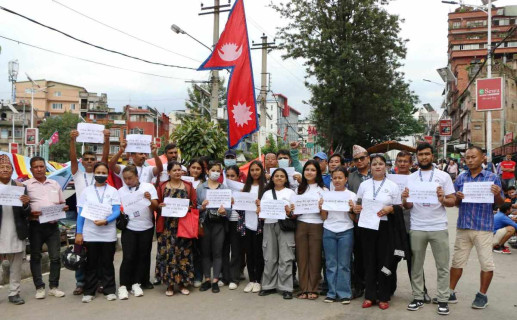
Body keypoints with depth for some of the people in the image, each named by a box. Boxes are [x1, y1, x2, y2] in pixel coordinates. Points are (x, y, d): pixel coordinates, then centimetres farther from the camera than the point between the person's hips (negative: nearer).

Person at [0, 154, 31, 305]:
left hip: (16, 234, 2)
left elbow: (26, 214, 4)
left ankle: (14, 293, 20)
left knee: (16, 267, 10)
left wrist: (26, 204, -17)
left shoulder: (20, 187, 5)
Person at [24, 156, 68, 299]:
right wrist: (30, 213, -19)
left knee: (55, 257, 3)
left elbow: (61, 203, 21)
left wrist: (63, 208, 0)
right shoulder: (26, 185, 1)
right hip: (35, 226, -3)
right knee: (35, 257, 5)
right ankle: (39, 287, 15)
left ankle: (54, 286, 14)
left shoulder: (55, 184, 14)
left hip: (53, 225, 3)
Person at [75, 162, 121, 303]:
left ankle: (109, 290, 15)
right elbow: (81, 213, 6)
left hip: (108, 233, -1)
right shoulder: (87, 191, 8)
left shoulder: (113, 191, 6)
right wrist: (79, 233, -2)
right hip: (89, 233, 1)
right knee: (91, 263, 6)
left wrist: (105, 221, -20)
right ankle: (89, 291, 15)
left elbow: (117, 211, -2)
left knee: (107, 263, 6)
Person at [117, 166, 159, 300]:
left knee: (143, 256, 5)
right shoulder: (121, 191, 7)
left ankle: (136, 284, 16)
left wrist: (150, 199, -25)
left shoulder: (148, 187, 0)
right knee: (128, 257, -6)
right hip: (129, 228, 0)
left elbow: (155, 207, -5)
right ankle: (123, 286, 0)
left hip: (146, 228, 0)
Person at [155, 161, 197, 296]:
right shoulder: (162, 186, 8)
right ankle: (170, 284, 9)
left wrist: (189, 208, -13)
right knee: (168, 253, -2)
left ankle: (183, 283, 12)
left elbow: (194, 204, 6)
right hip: (167, 226, 0)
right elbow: (156, 204, 8)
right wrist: (160, 206, -13)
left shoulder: (188, 186, 9)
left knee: (183, 252, 1)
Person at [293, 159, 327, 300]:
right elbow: (294, 208, 18)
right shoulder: (299, 189, 15)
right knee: (302, 257, 2)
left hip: (316, 225, -3)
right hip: (301, 224, 3)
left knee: (315, 258, 1)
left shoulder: (323, 190, 5)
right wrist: (292, 209, -3)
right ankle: (304, 289, 9)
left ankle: (313, 289, 10)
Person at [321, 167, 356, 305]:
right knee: (331, 264, 4)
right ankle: (332, 293, 13)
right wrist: (321, 207, -6)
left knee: (344, 265, 0)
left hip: (346, 232, -2)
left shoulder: (351, 195, 4)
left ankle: (344, 294, 9)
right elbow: (324, 217, 12)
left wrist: (352, 209, -13)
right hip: (329, 231, 2)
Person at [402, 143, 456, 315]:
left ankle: (443, 300, 12)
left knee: (442, 266, 3)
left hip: (439, 228, -1)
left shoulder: (444, 176, 3)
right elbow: (408, 206, 7)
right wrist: (404, 200, -15)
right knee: (416, 265, 7)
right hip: (416, 228, 2)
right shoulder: (410, 178, 8)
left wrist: (443, 199, -20)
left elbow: (453, 201, 1)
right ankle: (418, 298, 16)